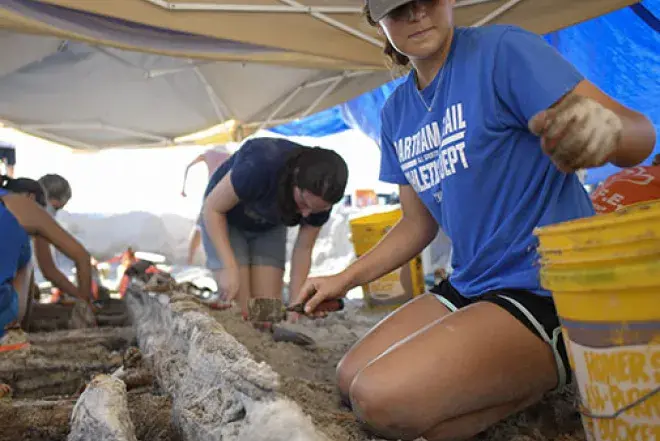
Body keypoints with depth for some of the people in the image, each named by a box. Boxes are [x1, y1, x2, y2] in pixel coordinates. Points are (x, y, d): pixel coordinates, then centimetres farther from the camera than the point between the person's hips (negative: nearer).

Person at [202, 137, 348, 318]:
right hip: (224, 221, -4)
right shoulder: (261, 166, -39)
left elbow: (303, 249, -11)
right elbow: (212, 208, -26)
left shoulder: (320, 197, -23)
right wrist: (230, 268, -32)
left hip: (269, 229, 4)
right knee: (239, 310, -13)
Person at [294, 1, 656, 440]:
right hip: (470, 286, 8)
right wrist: (345, 279, 7)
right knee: (350, 379, 6)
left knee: (383, 400, -23)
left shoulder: (502, 49, -12)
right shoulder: (396, 113, 8)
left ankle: (551, 375, -2)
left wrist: (607, 129, -42)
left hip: (552, 289, -8)